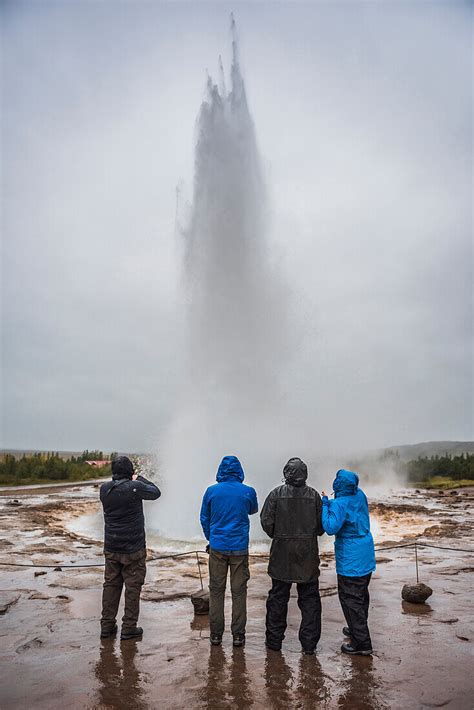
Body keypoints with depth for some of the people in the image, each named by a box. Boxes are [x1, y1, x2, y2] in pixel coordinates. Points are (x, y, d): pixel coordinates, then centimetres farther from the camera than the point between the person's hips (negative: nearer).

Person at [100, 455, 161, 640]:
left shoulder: (104, 489, -4)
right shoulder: (135, 487, -19)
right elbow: (155, 492, -3)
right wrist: (139, 479, 8)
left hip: (111, 547, 5)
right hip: (133, 549, -5)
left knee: (111, 585, 16)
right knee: (133, 587, 7)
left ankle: (107, 625, 23)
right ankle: (129, 627, 13)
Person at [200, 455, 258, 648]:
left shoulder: (212, 491, -4)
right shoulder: (248, 492, -6)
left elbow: (204, 518, 5)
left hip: (217, 547, 1)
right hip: (239, 548, 0)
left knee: (216, 590, 11)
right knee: (239, 591, 8)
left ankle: (216, 634, 17)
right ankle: (238, 635, 13)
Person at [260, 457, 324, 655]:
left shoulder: (276, 494, -8)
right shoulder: (314, 495, -4)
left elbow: (266, 521, -9)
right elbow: (321, 525, -3)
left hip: (282, 553, -1)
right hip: (308, 555, 1)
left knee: (278, 598, 12)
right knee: (310, 599, 11)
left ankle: (274, 639, 20)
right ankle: (309, 643, 16)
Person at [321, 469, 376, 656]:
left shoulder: (340, 504, -24)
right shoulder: (360, 495, 2)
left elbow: (331, 528, -30)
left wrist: (325, 505, -20)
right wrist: (329, 503, 6)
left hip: (351, 560, -9)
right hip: (366, 557, 9)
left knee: (350, 598, 1)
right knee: (361, 594, 22)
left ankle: (362, 643, 7)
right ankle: (358, 629, 40)